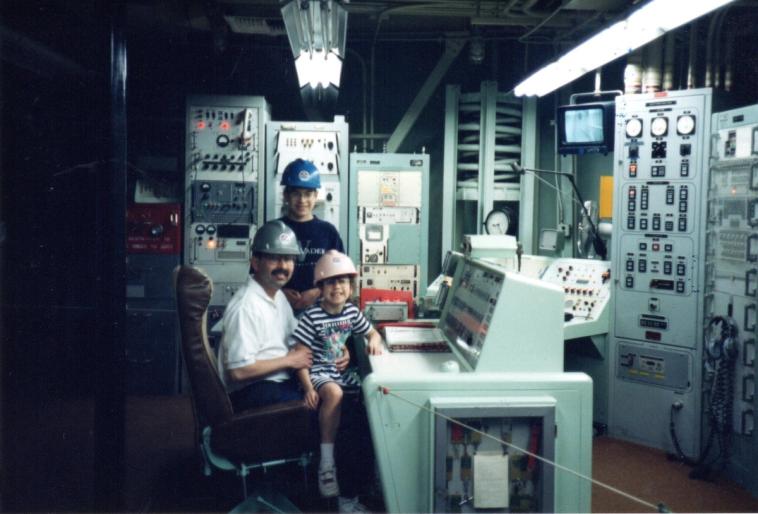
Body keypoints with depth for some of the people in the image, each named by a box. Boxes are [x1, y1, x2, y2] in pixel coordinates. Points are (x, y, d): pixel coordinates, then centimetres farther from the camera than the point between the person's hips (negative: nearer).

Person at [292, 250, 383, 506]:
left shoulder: (352, 312, 5)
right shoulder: (311, 317, -12)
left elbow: (374, 333, 19)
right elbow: (301, 355, -12)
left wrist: (374, 342, -7)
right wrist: (308, 388, -21)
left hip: (343, 370, 6)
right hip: (319, 372, -6)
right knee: (334, 393, -37)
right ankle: (326, 464, -26)